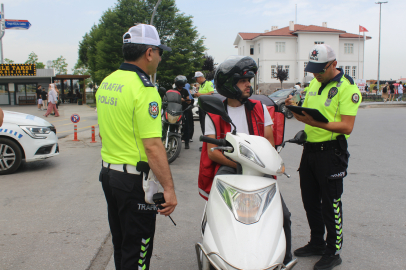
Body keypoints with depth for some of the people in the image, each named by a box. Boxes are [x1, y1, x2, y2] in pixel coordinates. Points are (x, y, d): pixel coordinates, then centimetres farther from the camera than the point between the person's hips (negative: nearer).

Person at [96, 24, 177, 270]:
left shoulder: (106, 82, 8)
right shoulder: (144, 88, -18)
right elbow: (153, 146, -23)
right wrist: (169, 189, -20)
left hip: (109, 172, 9)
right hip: (134, 179, -8)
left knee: (120, 243, 22)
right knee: (137, 250, 5)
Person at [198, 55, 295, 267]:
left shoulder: (259, 109, 13)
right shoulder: (213, 115, 5)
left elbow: (269, 142, 10)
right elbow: (212, 152, -2)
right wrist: (240, 164, -16)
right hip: (227, 167, -1)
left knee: (282, 214, -15)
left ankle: (285, 260, 4)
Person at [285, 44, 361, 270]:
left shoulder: (347, 87, -12)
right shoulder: (314, 83, 12)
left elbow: (347, 126, -20)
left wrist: (317, 123, -32)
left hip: (331, 152, -8)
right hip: (309, 149, 8)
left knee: (330, 205, 2)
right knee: (310, 201, 16)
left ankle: (333, 252, 18)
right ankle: (317, 243, 33)